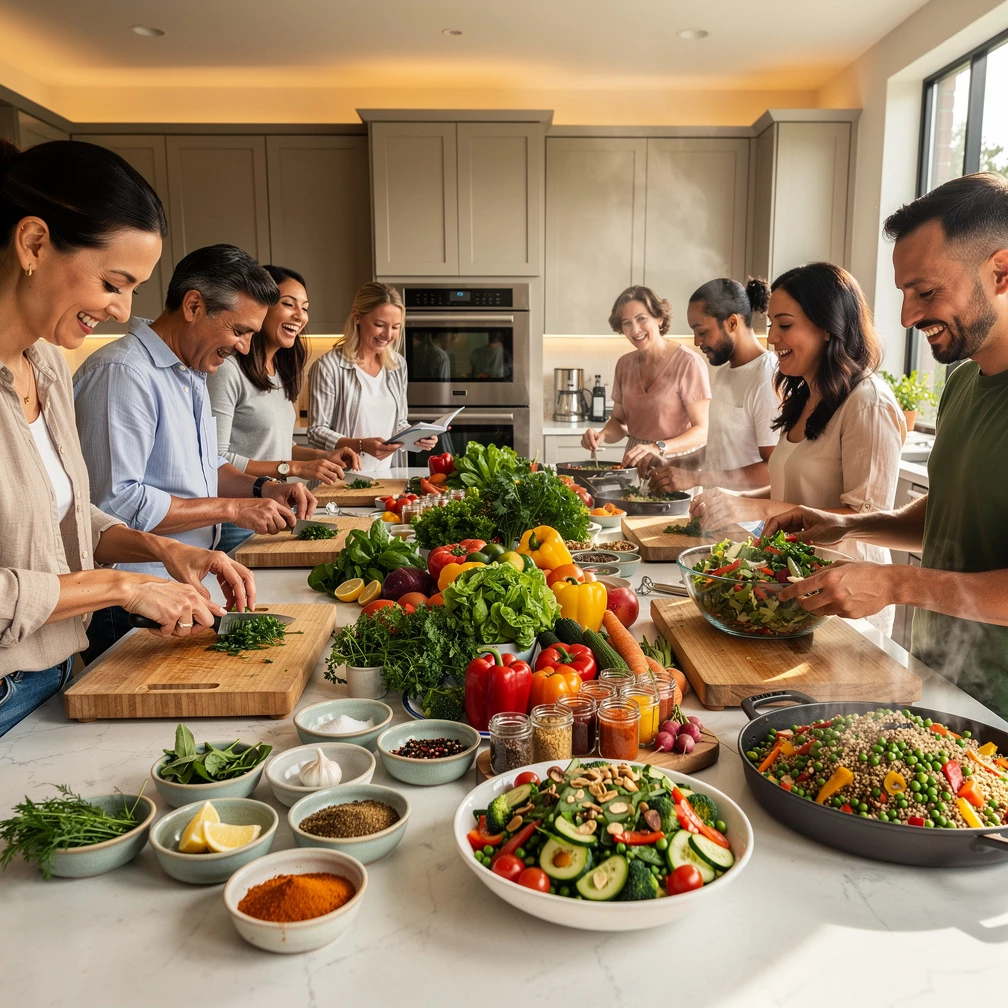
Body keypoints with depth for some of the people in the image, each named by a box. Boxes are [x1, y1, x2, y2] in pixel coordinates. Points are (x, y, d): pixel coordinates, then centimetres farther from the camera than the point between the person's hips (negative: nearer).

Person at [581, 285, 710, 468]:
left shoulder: (689, 363, -9)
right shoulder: (624, 364, 9)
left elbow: (703, 430, -11)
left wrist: (659, 448, -26)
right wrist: (602, 435, -5)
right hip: (635, 465, 5)